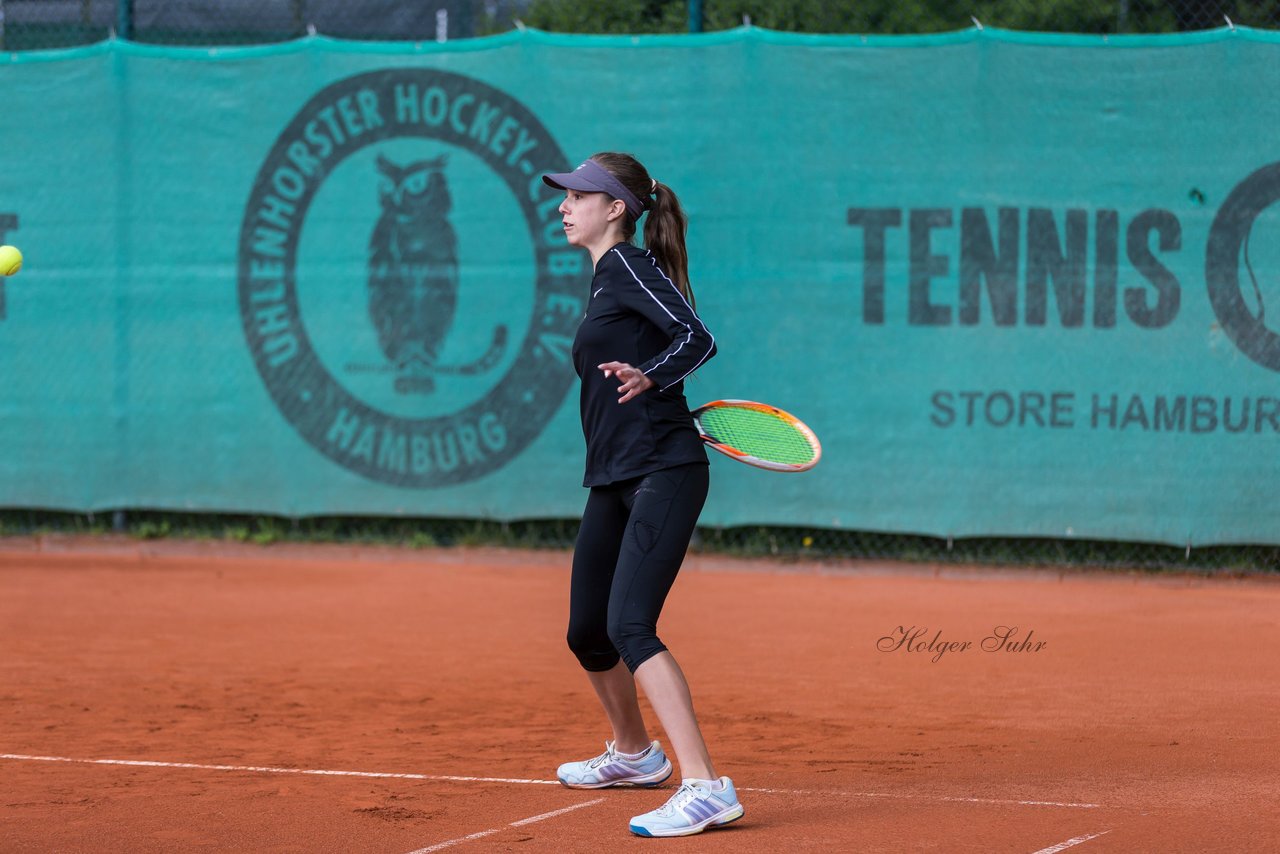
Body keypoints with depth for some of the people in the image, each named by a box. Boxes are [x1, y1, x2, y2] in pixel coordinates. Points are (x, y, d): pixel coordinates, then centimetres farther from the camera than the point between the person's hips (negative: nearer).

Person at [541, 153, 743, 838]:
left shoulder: (630, 265, -7)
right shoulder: (604, 280, 19)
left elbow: (698, 339, -20)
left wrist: (649, 376, -33)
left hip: (663, 474, -10)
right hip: (613, 480, 10)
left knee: (629, 627, -22)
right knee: (587, 633, 18)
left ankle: (705, 789, -28)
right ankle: (633, 754, 43)